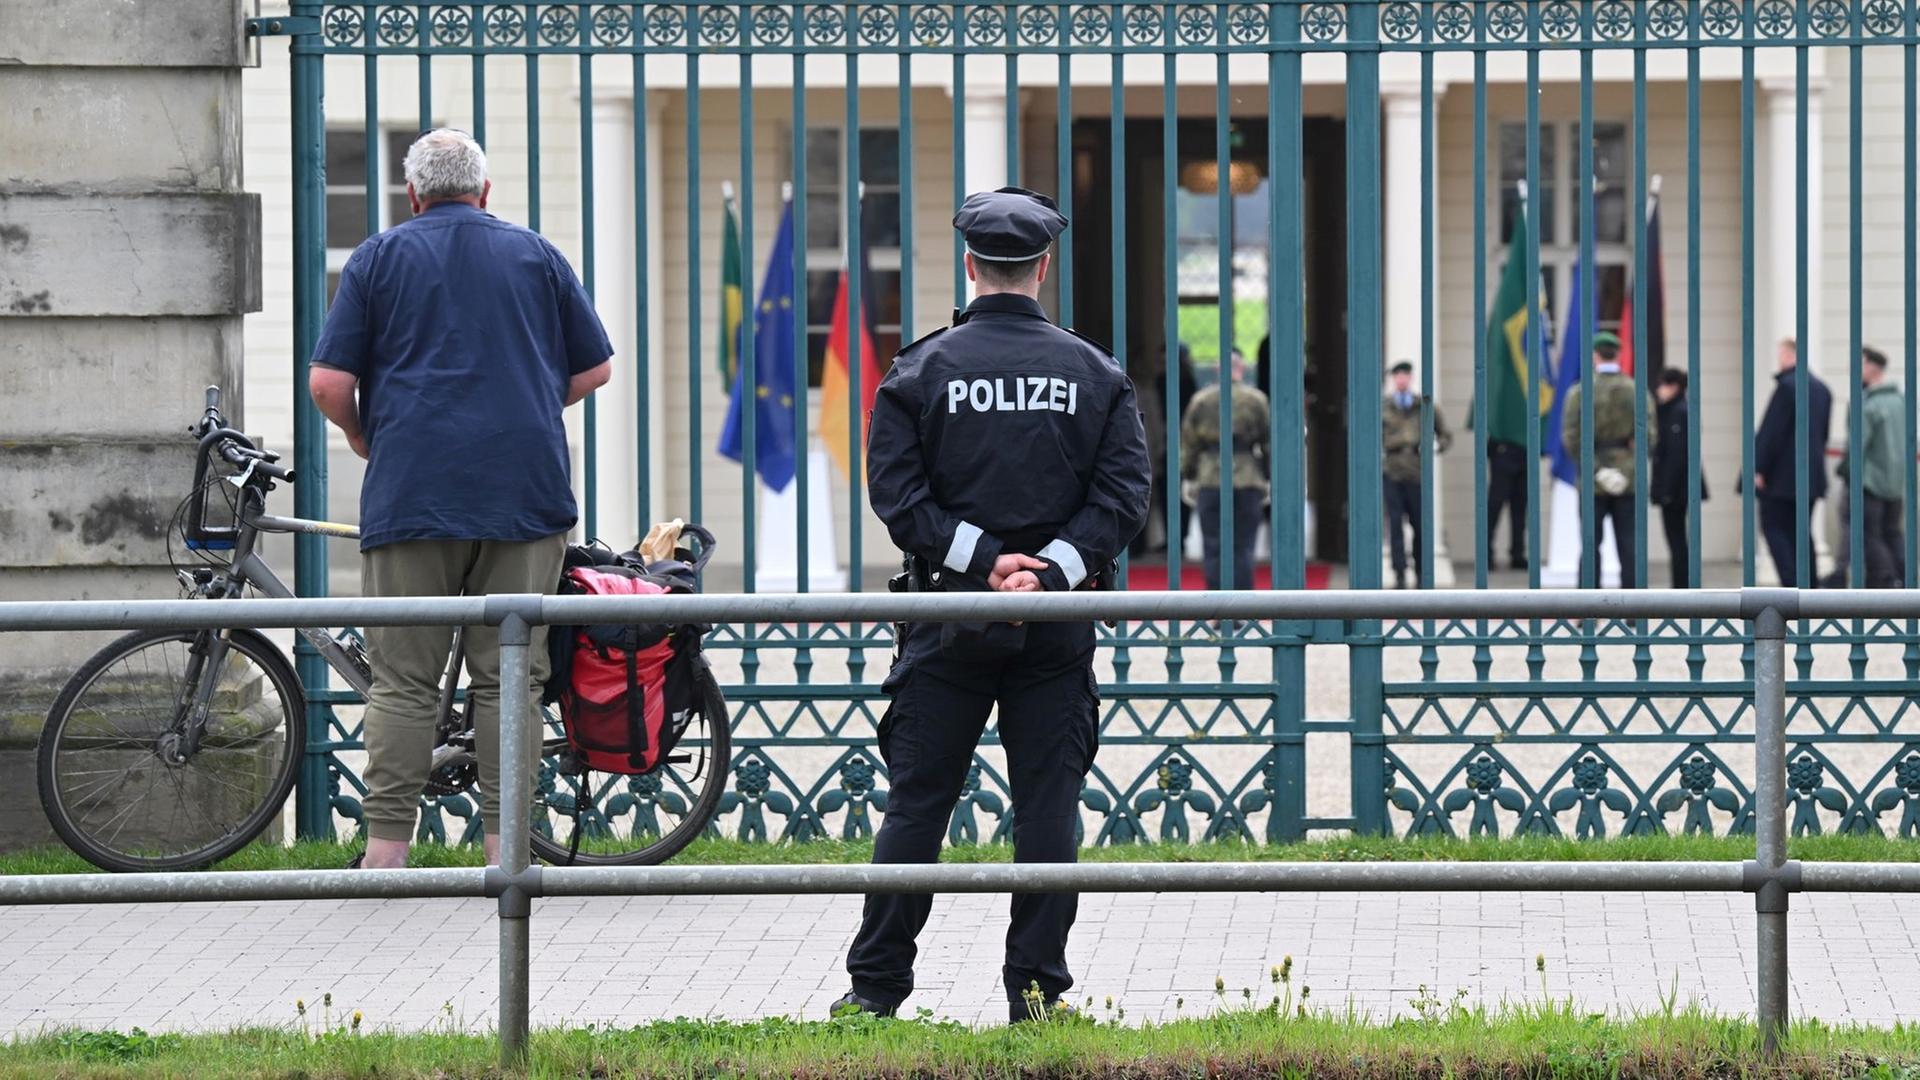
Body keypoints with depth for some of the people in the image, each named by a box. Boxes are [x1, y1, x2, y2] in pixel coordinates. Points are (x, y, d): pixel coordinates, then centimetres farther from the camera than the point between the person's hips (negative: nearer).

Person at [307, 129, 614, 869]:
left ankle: (387, 848, -4)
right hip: (525, 494, 1)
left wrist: (361, 435, 18)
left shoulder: (380, 258, 5)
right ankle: (505, 848, 0)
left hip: (413, 494, -1)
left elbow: (329, 383, -1)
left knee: (403, 680, 0)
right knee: (508, 677, 3)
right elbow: (593, 371, 14)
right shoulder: (535, 256, 11)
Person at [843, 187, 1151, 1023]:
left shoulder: (922, 370, -1)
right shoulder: (1095, 374, 3)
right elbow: (1125, 492, -5)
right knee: (1047, 804, 5)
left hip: (950, 618, -1)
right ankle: (1036, 991, 4)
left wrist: (981, 559, -10)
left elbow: (896, 491, -9)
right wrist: (1051, 570, -11)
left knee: (917, 802, 4)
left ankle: (876, 986, 7)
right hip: (1057, 630, 1)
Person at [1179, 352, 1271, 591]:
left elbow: (1188, 444, 5)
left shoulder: (1201, 400, 4)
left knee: (1213, 548, 4)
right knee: (1243, 549, 4)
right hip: (1248, 482, 0)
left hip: (1210, 482, 0)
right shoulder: (1256, 400, 2)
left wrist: (1188, 479, 11)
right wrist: (1269, 480, 10)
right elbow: (1269, 443, 3)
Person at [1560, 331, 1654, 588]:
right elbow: (1648, 434, -6)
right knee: (1629, 548, 4)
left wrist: (1596, 470, -9)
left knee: (1590, 546, 3)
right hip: (1628, 482, 1)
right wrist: (1629, 468, -7)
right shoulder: (1637, 391, 0)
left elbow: (1571, 438, -11)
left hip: (1593, 483, -1)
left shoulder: (1579, 392, -5)